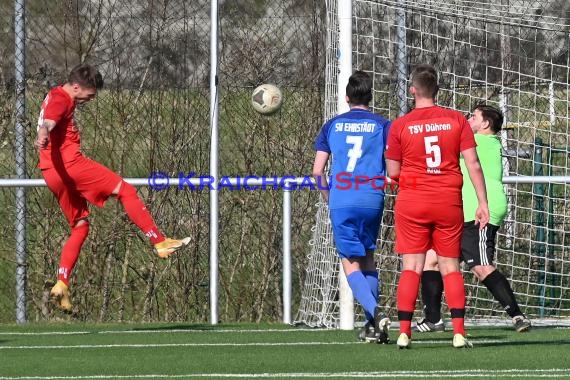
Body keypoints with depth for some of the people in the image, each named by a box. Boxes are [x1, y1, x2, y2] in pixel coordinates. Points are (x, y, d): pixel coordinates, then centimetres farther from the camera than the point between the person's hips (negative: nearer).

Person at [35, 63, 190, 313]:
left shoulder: (59, 98, 23)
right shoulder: (60, 99, -9)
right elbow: (48, 120, -32)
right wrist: (43, 135, -52)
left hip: (54, 175, 11)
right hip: (69, 163, -11)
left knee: (80, 227, 13)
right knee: (124, 190, -5)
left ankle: (61, 286, 3)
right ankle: (160, 243, -6)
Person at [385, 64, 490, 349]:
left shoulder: (400, 126, -3)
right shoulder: (457, 120, 0)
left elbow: (393, 173, 0)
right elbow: (473, 164, -4)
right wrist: (482, 202, 0)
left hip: (412, 202, -1)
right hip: (449, 202, 1)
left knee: (412, 267, 1)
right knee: (450, 266, 6)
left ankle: (404, 332, -6)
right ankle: (459, 332, -3)